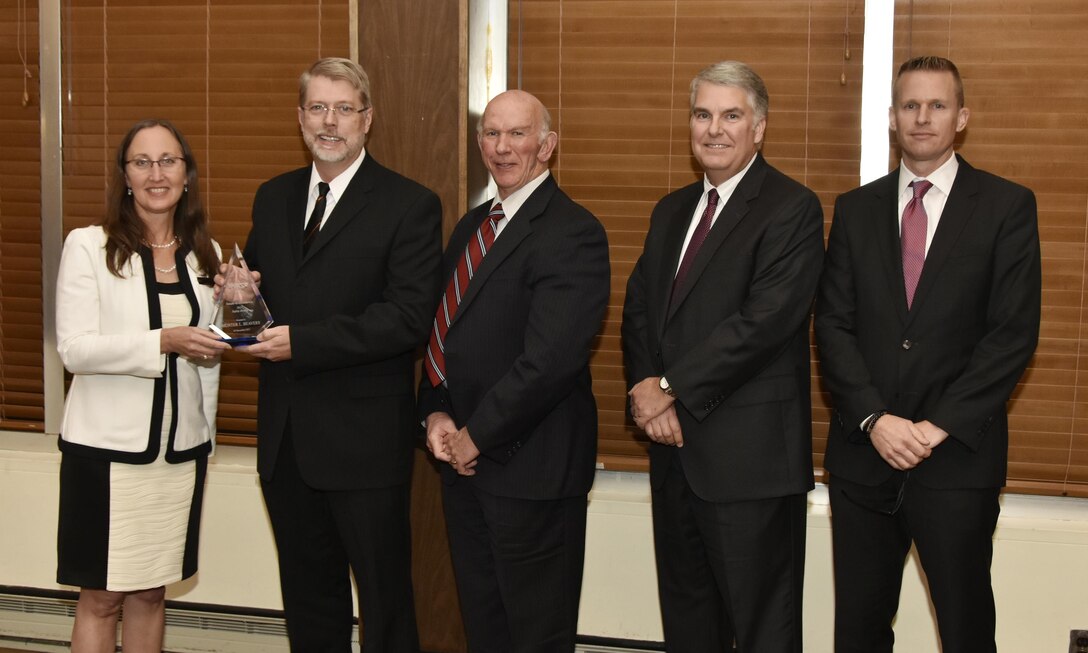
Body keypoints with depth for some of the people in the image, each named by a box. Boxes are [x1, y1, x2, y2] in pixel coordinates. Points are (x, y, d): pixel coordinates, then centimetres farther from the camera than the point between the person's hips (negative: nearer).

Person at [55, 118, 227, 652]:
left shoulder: (205, 253, 9)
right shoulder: (88, 246, -5)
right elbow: (74, 349, -14)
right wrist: (163, 343, -22)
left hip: (181, 446, 4)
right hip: (108, 447, -4)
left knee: (150, 592, 13)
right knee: (101, 597, 3)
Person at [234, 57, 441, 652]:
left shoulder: (409, 206, -9)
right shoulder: (273, 198, 11)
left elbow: (409, 317, -18)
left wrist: (301, 342, -22)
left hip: (363, 438, -6)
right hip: (285, 436, 6)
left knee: (384, 598, 5)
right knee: (307, 594, 18)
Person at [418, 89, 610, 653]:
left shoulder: (573, 232, -15)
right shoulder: (471, 226, 13)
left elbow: (549, 359, -23)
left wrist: (477, 435, -16)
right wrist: (436, 413, 0)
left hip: (530, 465, -8)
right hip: (463, 457, 8)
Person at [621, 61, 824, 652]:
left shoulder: (791, 209, -10)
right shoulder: (671, 211, 15)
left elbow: (763, 320, -20)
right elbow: (639, 308, 11)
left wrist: (672, 389, -16)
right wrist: (646, 388, -8)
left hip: (749, 453, -7)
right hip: (674, 447, 7)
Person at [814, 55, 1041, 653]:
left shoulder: (1007, 206, 1)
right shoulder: (856, 209, 9)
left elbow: (1014, 332, -6)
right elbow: (833, 325, 3)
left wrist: (940, 425, -13)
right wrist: (874, 419, -10)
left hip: (958, 456, -2)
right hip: (863, 451, 3)